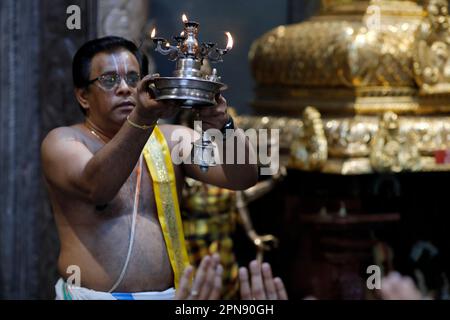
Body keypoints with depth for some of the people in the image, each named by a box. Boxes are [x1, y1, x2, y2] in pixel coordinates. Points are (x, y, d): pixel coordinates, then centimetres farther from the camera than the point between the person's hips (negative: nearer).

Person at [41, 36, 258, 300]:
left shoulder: (170, 141, 9)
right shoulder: (63, 142, 1)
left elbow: (245, 176, -3)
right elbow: (96, 186, -20)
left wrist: (223, 126, -22)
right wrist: (142, 119, -33)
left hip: (169, 293, 3)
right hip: (91, 294, -2)